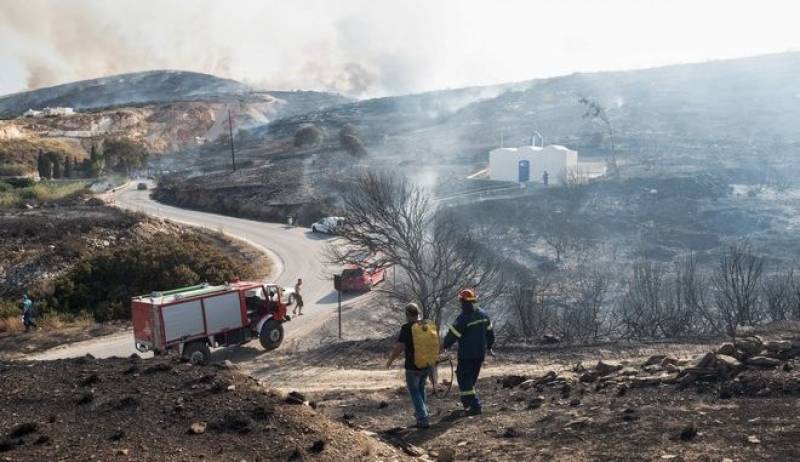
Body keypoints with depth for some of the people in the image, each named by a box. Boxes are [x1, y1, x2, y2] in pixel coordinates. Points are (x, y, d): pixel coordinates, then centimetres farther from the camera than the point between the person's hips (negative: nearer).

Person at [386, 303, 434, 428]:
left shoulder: (407, 328, -16)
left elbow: (399, 347, -18)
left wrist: (390, 360, -4)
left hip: (413, 366, -6)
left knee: (414, 391, 7)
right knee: (421, 388, 25)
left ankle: (423, 419, 1)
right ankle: (423, 412, 31)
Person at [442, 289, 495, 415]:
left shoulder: (463, 318, -18)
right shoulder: (482, 314, 5)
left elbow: (452, 334, -13)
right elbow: (489, 332, 15)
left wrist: (445, 346, 3)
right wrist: (489, 346, 27)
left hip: (466, 354, -7)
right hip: (480, 353, 8)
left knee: (464, 378, -1)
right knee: (472, 377, 19)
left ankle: (474, 406, -7)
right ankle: (469, 403, 27)